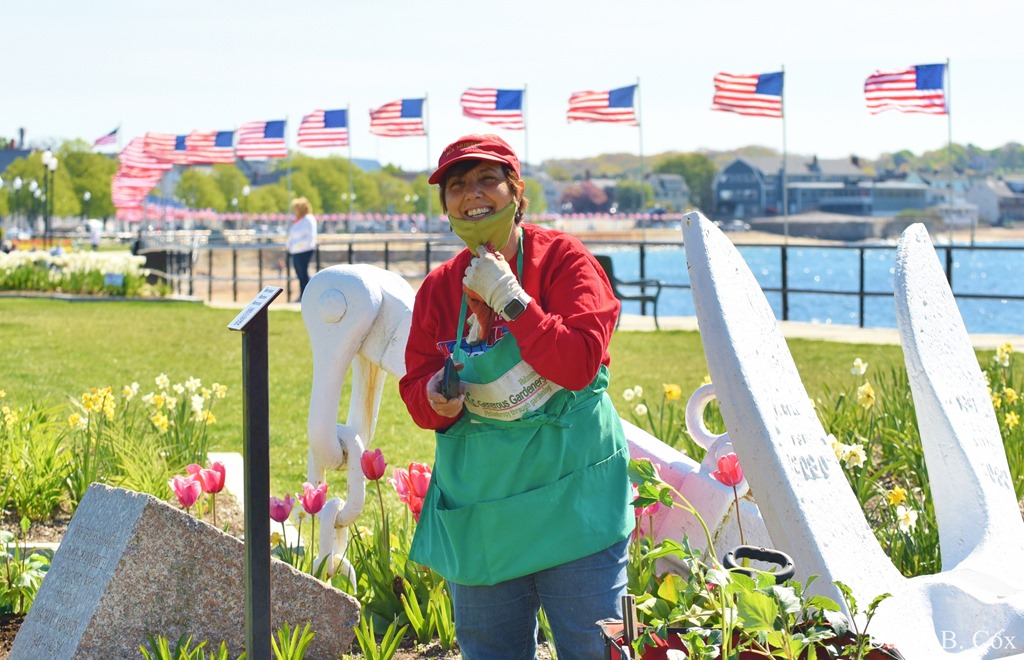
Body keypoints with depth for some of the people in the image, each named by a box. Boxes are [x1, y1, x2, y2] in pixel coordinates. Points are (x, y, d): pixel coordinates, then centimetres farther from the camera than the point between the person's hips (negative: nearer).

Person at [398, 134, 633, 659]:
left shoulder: (563, 259, -7)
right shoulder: (438, 288, 4)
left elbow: (579, 364, -19)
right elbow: (415, 390, 7)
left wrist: (509, 299, -21)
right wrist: (436, 399, -16)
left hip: (570, 496, -4)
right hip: (478, 509, 4)